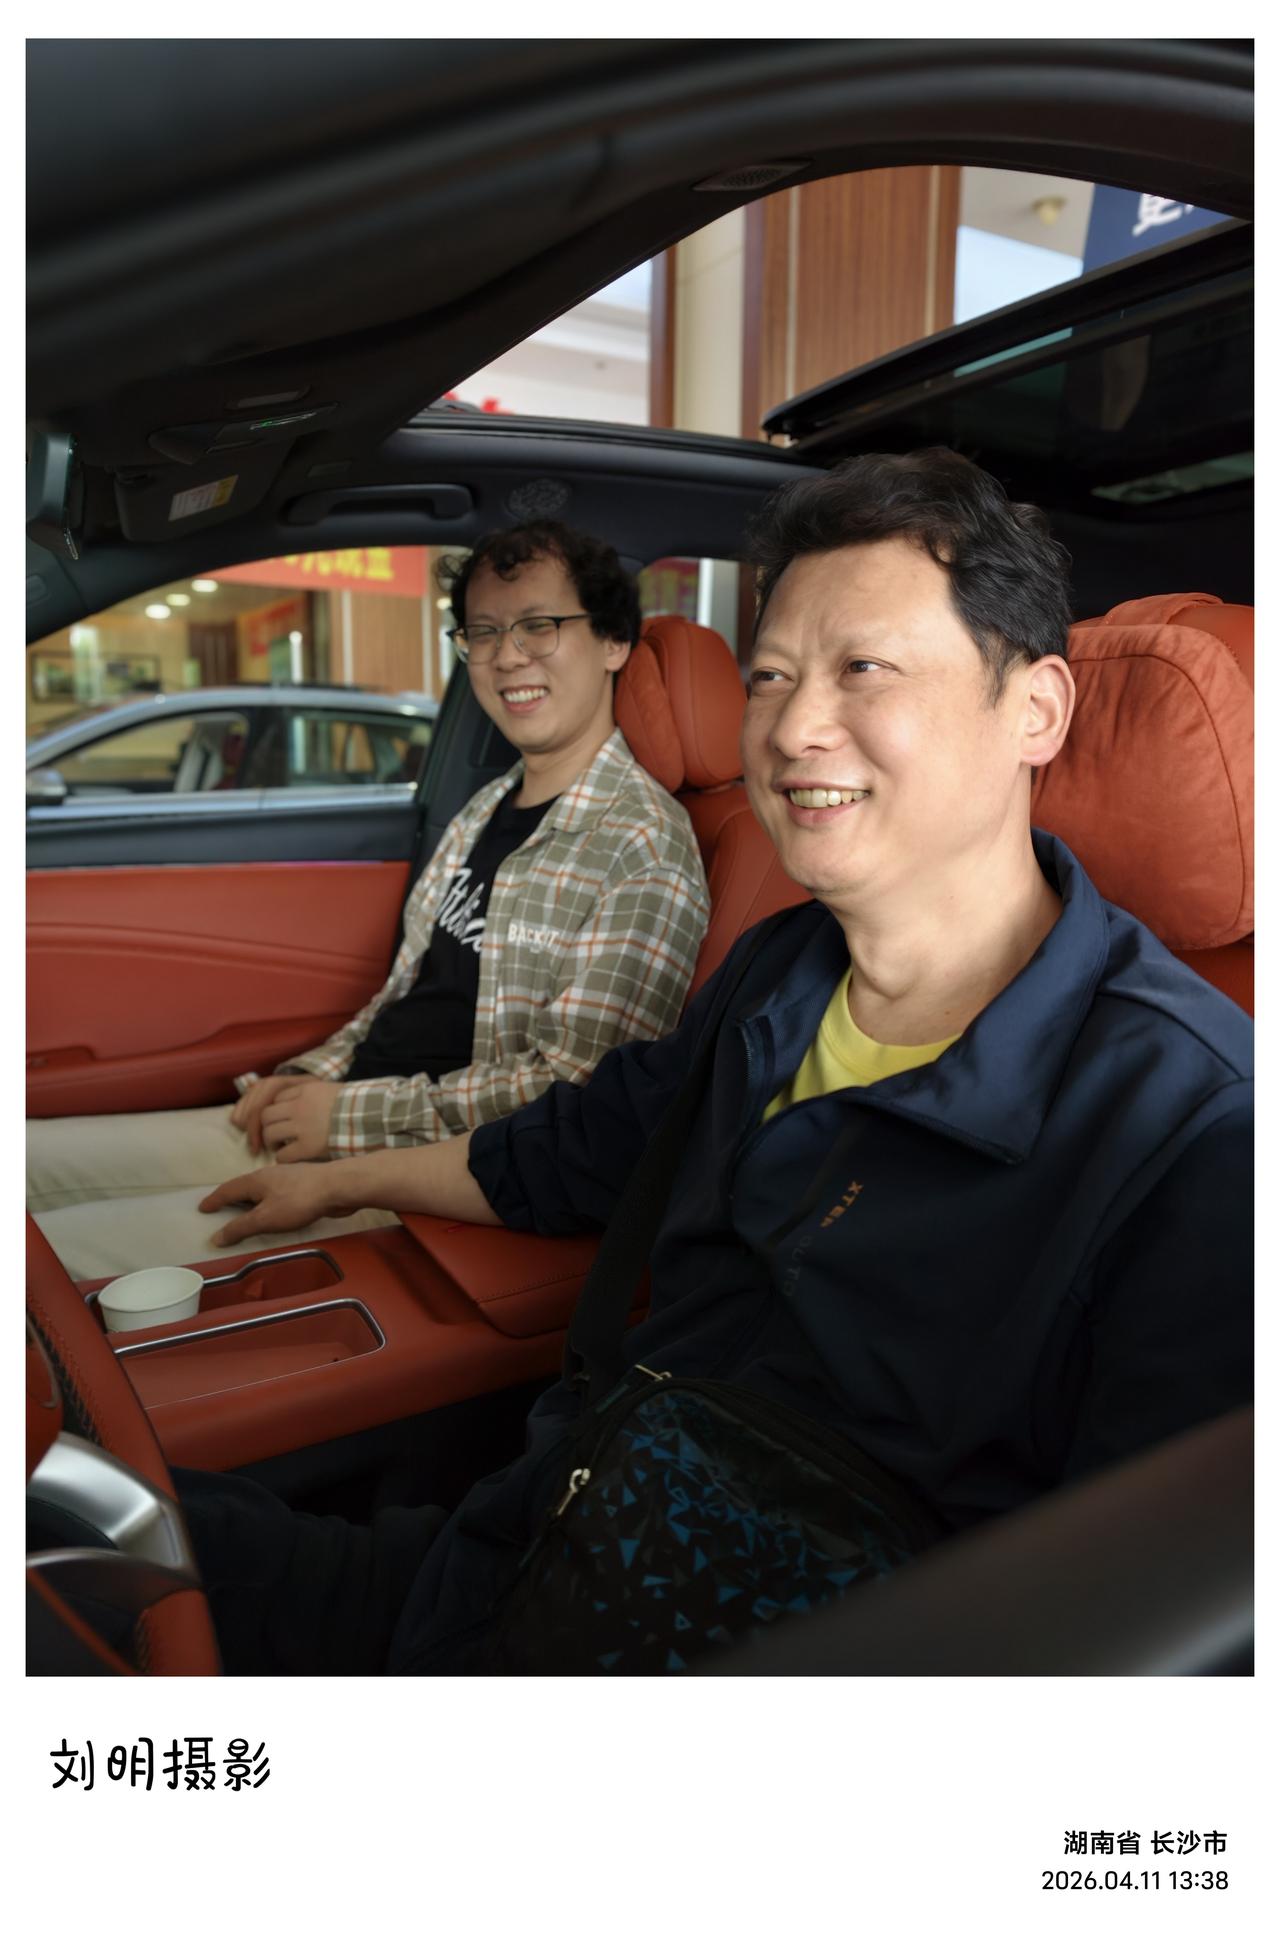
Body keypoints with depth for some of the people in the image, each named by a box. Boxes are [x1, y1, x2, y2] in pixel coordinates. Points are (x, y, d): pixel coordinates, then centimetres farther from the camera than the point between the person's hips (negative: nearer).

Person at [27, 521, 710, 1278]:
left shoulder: (644, 846, -14)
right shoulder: (487, 808, 15)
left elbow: (575, 1086, -20)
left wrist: (352, 1115, -14)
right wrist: (304, 1078, 3)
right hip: (330, 1126, 8)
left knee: (54, 1254, -18)